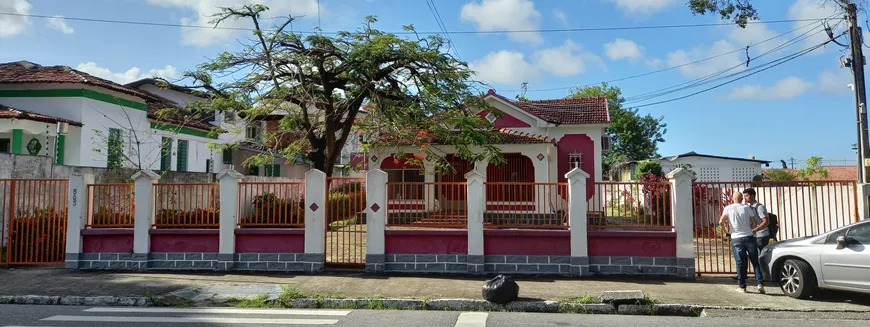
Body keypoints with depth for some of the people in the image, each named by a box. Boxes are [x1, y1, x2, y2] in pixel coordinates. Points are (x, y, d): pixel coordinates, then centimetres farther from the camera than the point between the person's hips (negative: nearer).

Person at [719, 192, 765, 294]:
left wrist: (727, 230, 8)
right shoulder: (747, 208, 4)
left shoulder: (728, 208, -1)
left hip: (736, 239, -1)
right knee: (755, 262, 8)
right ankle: (760, 283, 1)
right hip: (749, 237, 1)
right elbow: (754, 224, 5)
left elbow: (721, 222, -9)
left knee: (740, 263, 3)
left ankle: (742, 286, 8)